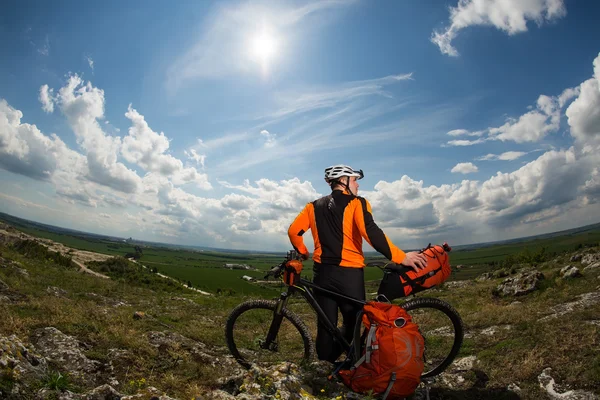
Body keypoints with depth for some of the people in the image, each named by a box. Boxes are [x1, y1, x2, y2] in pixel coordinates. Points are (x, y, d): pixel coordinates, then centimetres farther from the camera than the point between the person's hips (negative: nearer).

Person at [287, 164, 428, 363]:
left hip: (323, 272, 5)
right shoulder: (357, 203, -4)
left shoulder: (314, 206, 10)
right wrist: (401, 257, -20)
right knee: (352, 322, 14)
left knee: (326, 324, 14)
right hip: (349, 273, -4)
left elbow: (294, 231, 6)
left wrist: (303, 253, 22)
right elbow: (370, 232, -20)